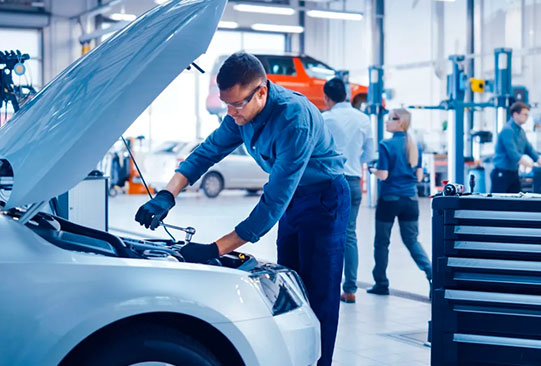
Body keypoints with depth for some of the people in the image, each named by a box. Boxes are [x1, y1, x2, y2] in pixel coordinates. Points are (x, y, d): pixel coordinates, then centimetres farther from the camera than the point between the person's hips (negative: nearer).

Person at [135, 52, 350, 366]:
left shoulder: (294, 118, -33)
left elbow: (274, 200, -35)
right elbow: (208, 151, 3)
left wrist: (216, 250, -36)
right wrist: (167, 196, -14)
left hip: (324, 197, -8)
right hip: (292, 197, 8)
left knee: (319, 295, -7)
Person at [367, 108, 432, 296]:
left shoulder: (386, 145, -12)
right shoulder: (414, 145, 4)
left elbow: (383, 175, -15)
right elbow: (419, 176, 7)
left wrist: (372, 170, 5)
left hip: (389, 199, -5)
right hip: (410, 200, 5)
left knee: (381, 242, 10)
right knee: (412, 241, 12)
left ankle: (381, 284, 17)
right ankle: (432, 274, -7)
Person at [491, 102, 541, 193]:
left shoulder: (521, 131, 12)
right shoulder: (507, 130, -17)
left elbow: (529, 149, 17)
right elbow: (513, 153, -25)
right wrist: (532, 165, -28)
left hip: (514, 174, 9)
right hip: (501, 174, -9)